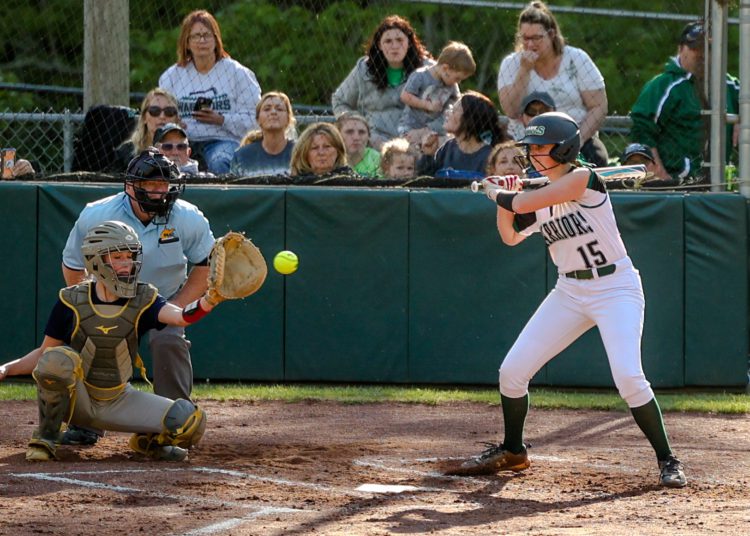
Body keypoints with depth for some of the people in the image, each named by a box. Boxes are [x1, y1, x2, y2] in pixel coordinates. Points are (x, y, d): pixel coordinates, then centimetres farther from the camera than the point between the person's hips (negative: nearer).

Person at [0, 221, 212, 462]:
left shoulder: (143, 300, -9)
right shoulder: (72, 302, -11)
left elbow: (181, 316, -29)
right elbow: (44, 352, -2)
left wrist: (209, 300, -50)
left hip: (117, 403, 2)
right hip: (76, 402, -2)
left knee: (190, 420, -17)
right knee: (57, 359, -36)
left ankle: (148, 441, 17)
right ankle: (45, 439, -14)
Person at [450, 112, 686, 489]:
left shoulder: (582, 179, -17)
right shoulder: (541, 196, 7)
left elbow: (524, 204, -21)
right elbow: (511, 236, 14)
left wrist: (496, 193, -2)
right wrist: (504, 198, 1)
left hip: (616, 288, -8)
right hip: (570, 293, 8)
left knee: (628, 376, -23)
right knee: (512, 370, 3)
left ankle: (667, 461, -8)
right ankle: (512, 451, 24)